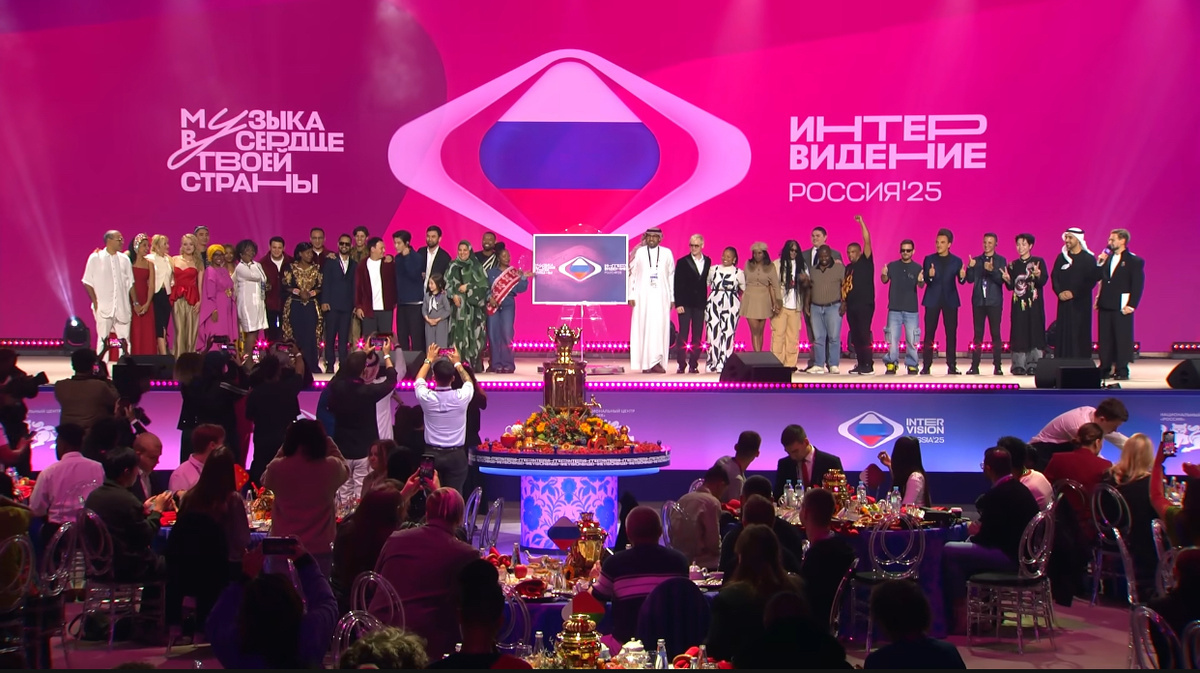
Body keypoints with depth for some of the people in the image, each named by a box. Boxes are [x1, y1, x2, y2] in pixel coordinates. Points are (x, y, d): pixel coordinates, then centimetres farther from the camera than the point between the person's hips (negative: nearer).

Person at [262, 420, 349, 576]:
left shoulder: (277, 468, -9)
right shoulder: (331, 467, -11)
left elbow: (265, 480, 16)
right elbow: (346, 471, 14)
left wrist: (283, 449, 15)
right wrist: (330, 445, 15)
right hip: (320, 550, -1)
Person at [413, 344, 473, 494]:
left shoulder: (426, 397, -11)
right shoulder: (461, 397, -12)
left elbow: (419, 380, 14)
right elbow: (469, 382, 14)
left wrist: (429, 360, 27)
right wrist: (457, 363, 28)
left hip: (432, 454, 1)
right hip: (456, 455, -1)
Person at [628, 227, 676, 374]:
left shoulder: (667, 253, 6)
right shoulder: (638, 253, 2)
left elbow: (672, 276, 7)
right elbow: (631, 274, 3)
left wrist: (672, 298, 4)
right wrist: (631, 295, -4)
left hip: (661, 297, 1)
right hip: (642, 297, -1)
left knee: (660, 328, -4)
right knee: (643, 328, -2)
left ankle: (657, 362, -1)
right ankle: (645, 364, 1)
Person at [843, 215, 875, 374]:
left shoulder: (865, 262, -1)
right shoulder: (848, 268, 16)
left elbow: (867, 241, -11)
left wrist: (861, 223, -15)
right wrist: (843, 304, 8)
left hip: (865, 304, -7)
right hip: (851, 305, 7)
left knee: (864, 335, -10)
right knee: (855, 337, 7)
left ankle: (869, 365, -7)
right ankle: (861, 364, 14)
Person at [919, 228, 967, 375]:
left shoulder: (956, 261, 6)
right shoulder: (929, 259, 6)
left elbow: (961, 281, -1)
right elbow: (924, 279, -2)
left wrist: (962, 277, -24)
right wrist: (930, 276, -24)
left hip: (950, 300, 0)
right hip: (932, 300, 0)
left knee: (951, 333, 0)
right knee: (929, 333, -2)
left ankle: (951, 366, 4)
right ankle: (926, 365, 0)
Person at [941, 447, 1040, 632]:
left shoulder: (996, 495, -18)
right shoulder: (1019, 488, 11)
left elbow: (988, 537, -16)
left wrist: (976, 532, 4)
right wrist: (981, 530, 9)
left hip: (1011, 558, -10)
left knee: (949, 552, -8)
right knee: (968, 546, 25)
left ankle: (960, 618, -2)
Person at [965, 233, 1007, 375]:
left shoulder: (1001, 260, 2)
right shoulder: (976, 260, 11)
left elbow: (1001, 279, -8)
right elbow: (970, 279, 4)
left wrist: (992, 270, -25)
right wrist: (970, 267, -14)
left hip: (994, 301, -3)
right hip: (978, 301, 3)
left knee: (995, 333, -3)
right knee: (978, 334, 3)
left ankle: (997, 366, -2)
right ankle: (974, 366, 3)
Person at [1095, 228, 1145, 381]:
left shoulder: (1134, 261, -4)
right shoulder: (1107, 258, 13)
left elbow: (1137, 285, -8)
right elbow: (1100, 279, 10)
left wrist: (1131, 305, -14)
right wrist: (1100, 264, -3)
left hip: (1122, 306, -6)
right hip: (1105, 305, 6)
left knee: (1122, 338, -2)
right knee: (1105, 339, 8)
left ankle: (1122, 371, 3)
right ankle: (1105, 369, 14)